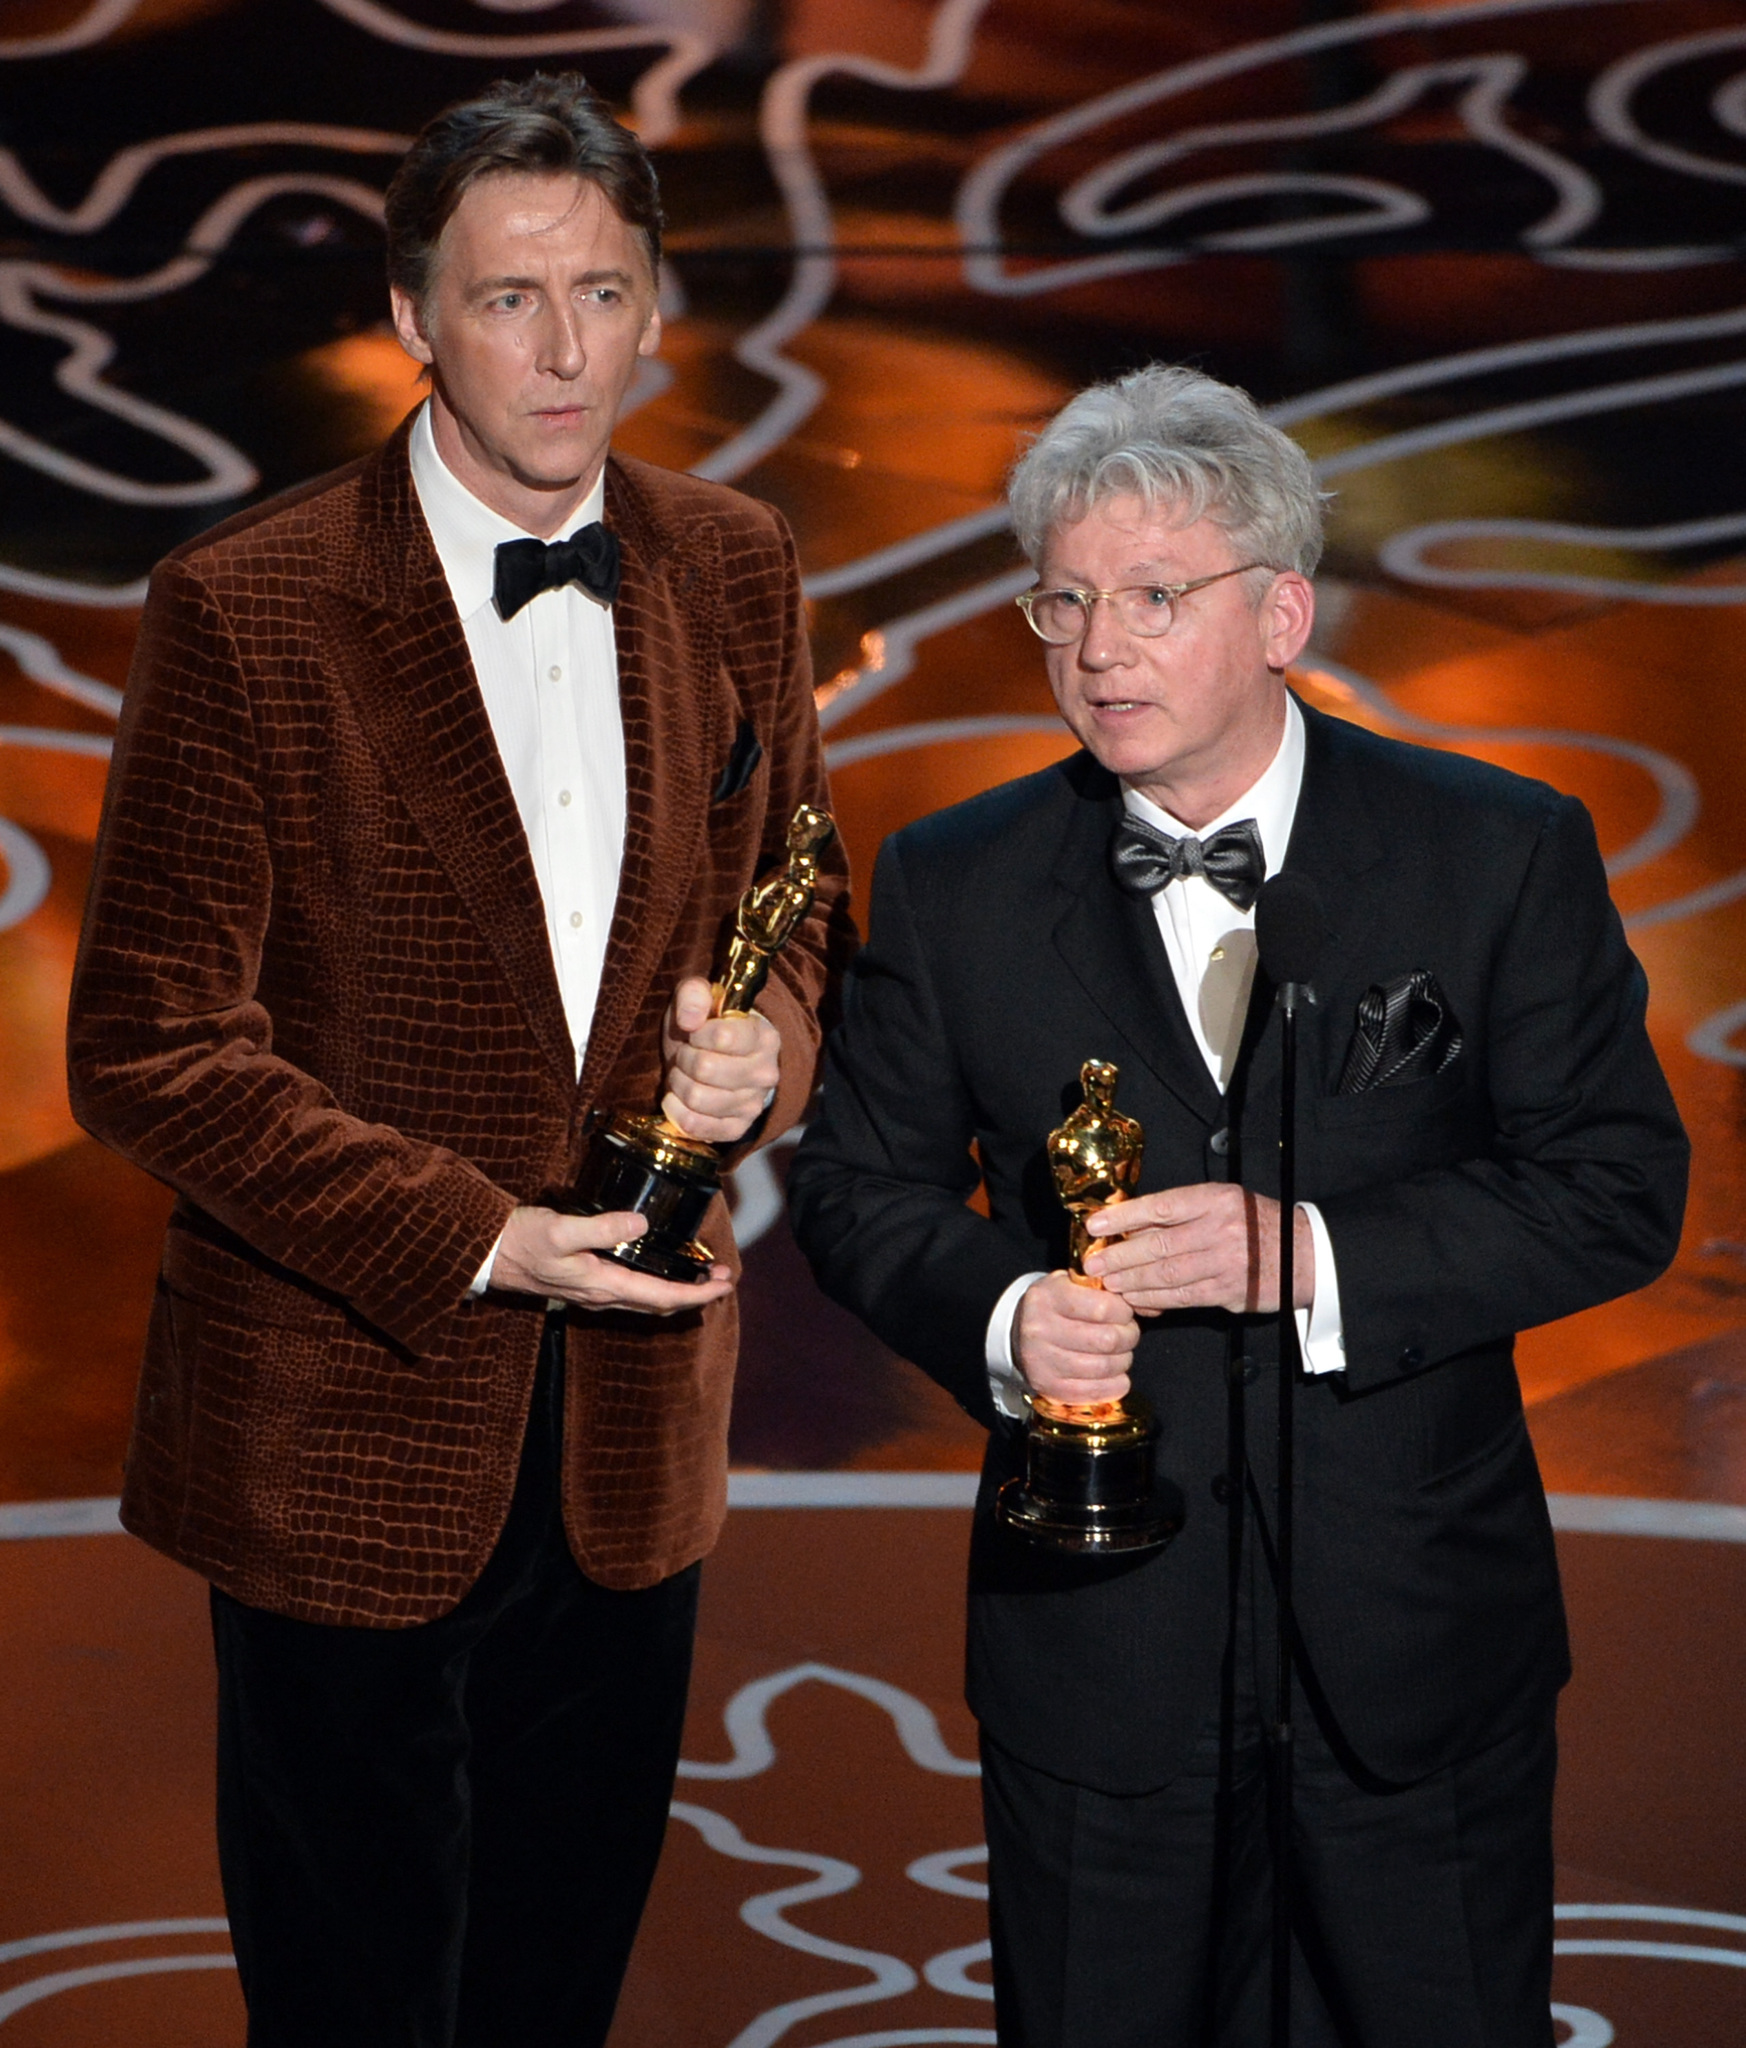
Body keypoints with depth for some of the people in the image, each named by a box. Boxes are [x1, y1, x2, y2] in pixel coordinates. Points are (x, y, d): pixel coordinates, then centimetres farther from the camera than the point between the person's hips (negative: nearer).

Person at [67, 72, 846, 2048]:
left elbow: (792, 885, 15)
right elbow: (151, 1047, -14)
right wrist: (478, 1239, -22)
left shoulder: (728, 571, 1)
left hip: (632, 1427, 5)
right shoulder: (244, 612, -15)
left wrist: (765, 1038, -9)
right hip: (351, 1423, -4)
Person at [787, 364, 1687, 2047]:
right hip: (1098, 1641, 1)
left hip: (1419, 1647, -1)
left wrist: (1310, 1252, -19)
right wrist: (997, 1317, -15)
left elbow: (1621, 1185, -6)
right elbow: (860, 1182, 8)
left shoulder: (1500, 854, -4)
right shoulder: (955, 886, 1)